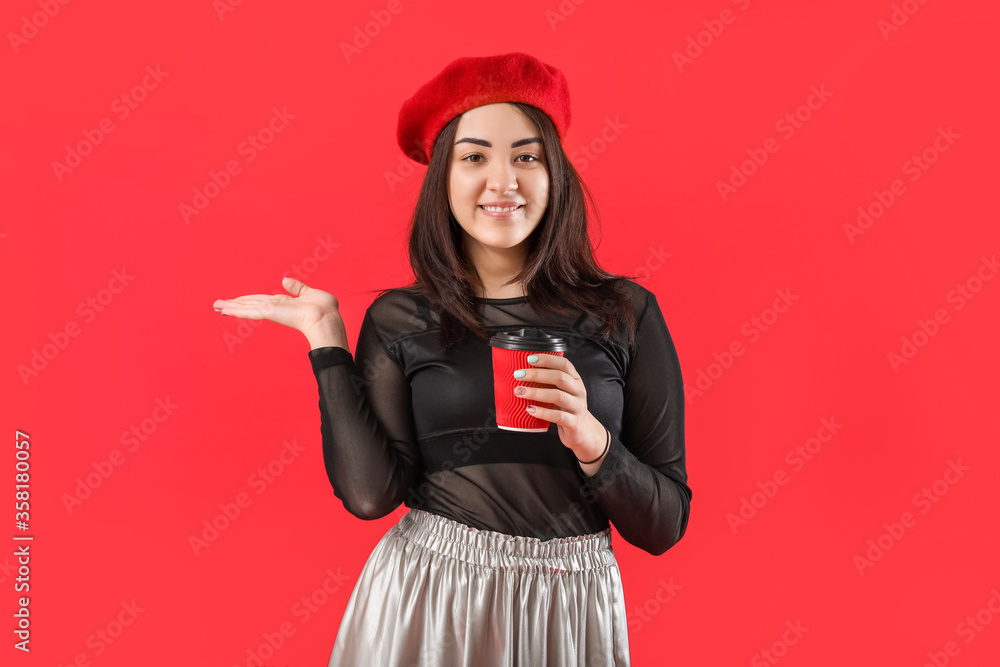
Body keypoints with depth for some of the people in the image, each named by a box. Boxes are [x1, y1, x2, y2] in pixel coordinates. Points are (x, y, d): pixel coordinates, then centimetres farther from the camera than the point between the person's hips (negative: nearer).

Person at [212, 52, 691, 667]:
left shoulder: (625, 314, -5)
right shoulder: (399, 320, -2)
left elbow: (665, 527, -4)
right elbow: (370, 492, -13)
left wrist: (593, 440, -21)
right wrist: (326, 337, -8)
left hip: (569, 613, 0)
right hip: (422, 607, 0)